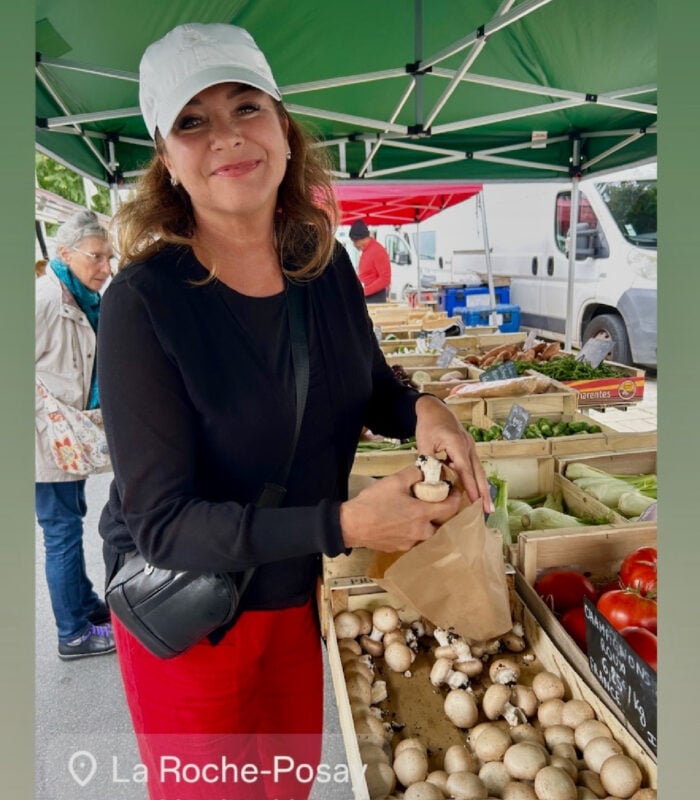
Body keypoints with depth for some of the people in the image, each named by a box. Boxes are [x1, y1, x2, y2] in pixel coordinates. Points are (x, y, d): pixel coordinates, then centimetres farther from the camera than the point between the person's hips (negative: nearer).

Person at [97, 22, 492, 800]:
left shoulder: (326, 266, -9)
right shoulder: (144, 301, -24)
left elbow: (371, 389, 6)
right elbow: (162, 523, -25)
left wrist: (422, 409, -17)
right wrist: (344, 524, -33)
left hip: (294, 590, 5)